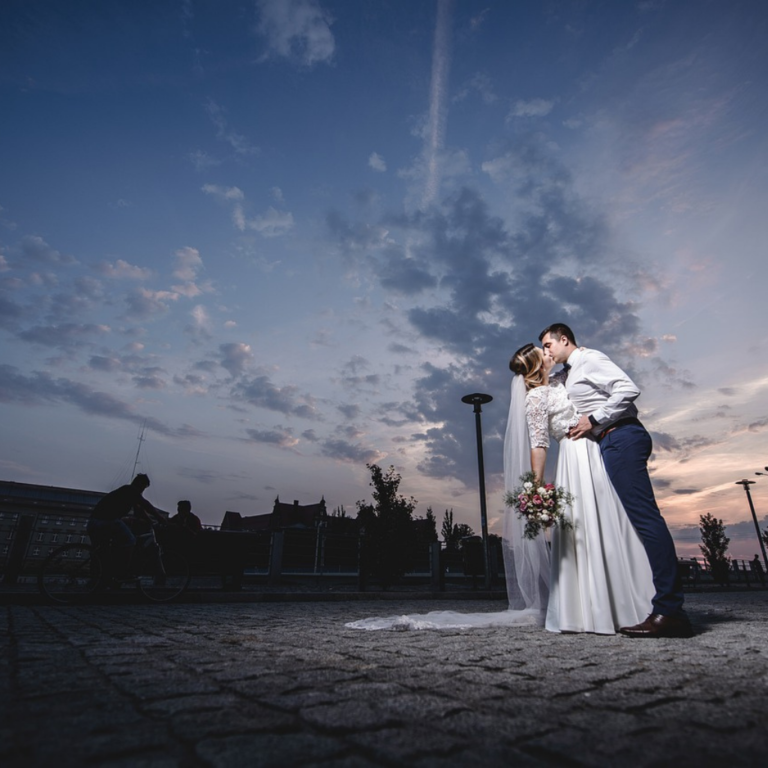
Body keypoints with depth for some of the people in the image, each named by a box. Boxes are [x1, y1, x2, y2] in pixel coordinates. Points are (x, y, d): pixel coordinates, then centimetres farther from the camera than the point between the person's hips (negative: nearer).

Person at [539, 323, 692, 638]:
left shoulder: (589, 359, -3)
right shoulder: (568, 375, 24)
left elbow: (628, 389, -15)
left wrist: (593, 420, -15)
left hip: (621, 437, -10)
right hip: (611, 443, 10)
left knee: (643, 515, -14)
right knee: (633, 518, 8)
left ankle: (669, 610, -14)